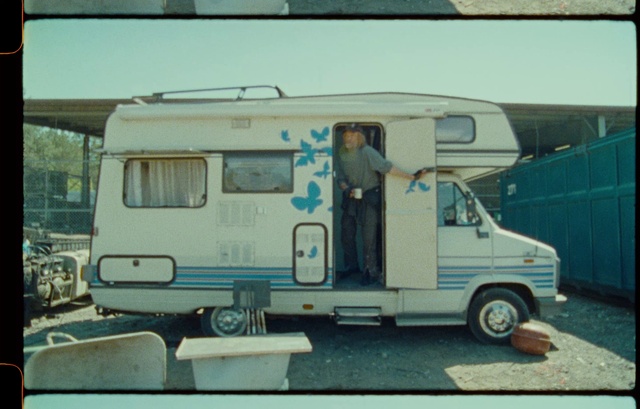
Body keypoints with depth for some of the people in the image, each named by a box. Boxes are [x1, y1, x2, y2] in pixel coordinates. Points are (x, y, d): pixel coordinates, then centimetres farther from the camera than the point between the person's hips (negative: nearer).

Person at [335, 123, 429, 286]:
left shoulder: (367, 152, -16)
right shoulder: (342, 155, 2)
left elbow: (386, 167, -22)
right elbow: (340, 178, 6)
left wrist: (410, 177, -29)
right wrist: (347, 189, -15)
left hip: (369, 199, -6)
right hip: (351, 199, 6)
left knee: (369, 236, -5)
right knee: (347, 233, 12)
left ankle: (371, 271, 11)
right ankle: (351, 266, 32)